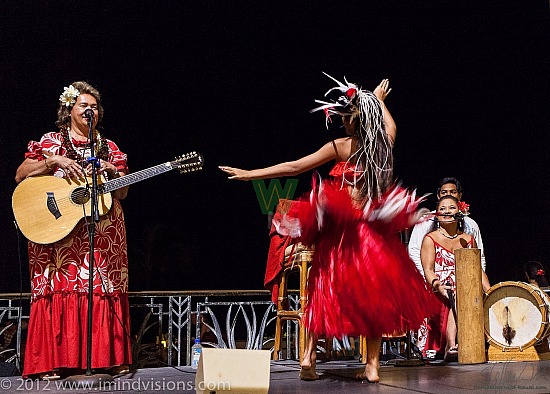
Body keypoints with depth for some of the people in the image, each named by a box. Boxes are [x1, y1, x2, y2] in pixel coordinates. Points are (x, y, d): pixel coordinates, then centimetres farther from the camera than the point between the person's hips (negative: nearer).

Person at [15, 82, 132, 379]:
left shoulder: (109, 148, 16)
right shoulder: (51, 142, 8)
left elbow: (122, 192, 13)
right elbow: (20, 175, 0)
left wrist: (111, 171, -5)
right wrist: (53, 161, -12)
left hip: (104, 237, 3)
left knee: (106, 291, -3)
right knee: (61, 291, -8)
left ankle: (111, 358, 2)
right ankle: (53, 362, -4)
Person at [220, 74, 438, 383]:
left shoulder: (341, 146, -7)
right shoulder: (385, 142, 3)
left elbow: (293, 167, -7)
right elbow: (389, 125, 30)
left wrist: (249, 174, -1)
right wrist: (378, 101, 48)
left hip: (340, 229, -3)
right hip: (375, 230, 3)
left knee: (327, 290, 9)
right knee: (373, 294, 8)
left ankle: (308, 357, 5)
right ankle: (373, 365, 7)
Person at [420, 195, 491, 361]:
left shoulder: (469, 240, 21)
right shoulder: (430, 239, 7)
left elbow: (478, 269, 19)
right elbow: (428, 269, -4)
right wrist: (438, 286, -26)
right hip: (441, 294, -4)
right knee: (455, 303, -37)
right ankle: (451, 346, -52)